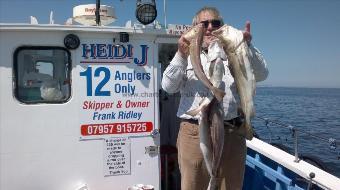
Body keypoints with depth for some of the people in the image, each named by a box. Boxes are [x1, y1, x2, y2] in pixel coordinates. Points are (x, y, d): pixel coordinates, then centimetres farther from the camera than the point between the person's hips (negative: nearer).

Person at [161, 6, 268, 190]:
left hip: (231, 133, 1)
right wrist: (181, 56, -17)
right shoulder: (186, 55, 11)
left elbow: (261, 74, -2)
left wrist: (247, 46, -18)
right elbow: (168, 86, -2)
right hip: (193, 133, 0)